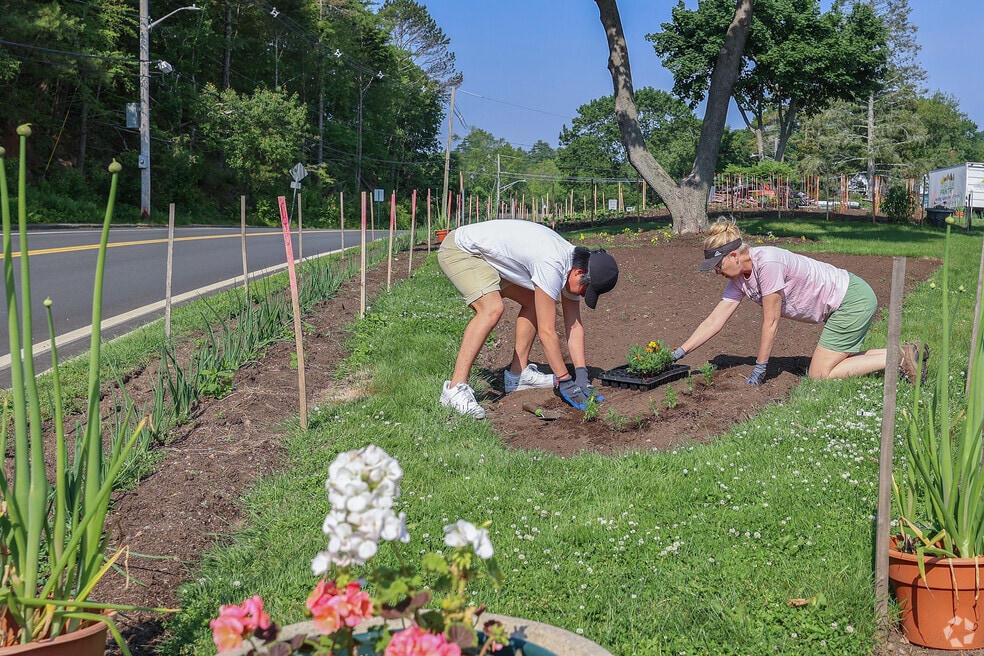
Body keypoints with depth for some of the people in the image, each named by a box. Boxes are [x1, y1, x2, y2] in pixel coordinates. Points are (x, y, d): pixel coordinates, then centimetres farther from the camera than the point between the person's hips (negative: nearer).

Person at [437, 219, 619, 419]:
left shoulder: (573, 264, -2)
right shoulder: (551, 267, -30)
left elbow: (574, 325, 4)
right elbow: (546, 332, -28)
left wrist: (582, 374, -2)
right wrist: (564, 381, -22)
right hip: (458, 250, -10)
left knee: (532, 301, 11)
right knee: (492, 309, -30)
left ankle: (517, 374, 15)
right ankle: (455, 388, -30)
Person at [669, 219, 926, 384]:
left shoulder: (767, 263, -26)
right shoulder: (739, 278, 1)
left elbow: (771, 322, -21)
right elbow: (715, 319, 4)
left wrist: (759, 369, -13)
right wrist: (678, 353, 1)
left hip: (854, 299, -10)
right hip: (845, 302, 10)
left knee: (820, 375, -9)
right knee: (837, 362, 18)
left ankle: (899, 360, -6)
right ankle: (906, 352, 20)